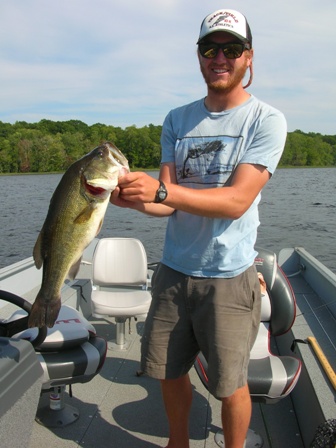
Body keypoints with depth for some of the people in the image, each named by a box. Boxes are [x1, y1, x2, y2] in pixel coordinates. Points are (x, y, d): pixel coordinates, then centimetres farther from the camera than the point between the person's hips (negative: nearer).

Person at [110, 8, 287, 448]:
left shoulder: (266, 120, -7)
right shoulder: (177, 120, 7)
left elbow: (237, 200, -19)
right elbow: (168, 202, 1)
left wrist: (160, 189, -30)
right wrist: (135, 197, -21)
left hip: (229, 277, -4)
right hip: (173, 270, 5)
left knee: (230, 385, 9)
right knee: (169, 371, 17)